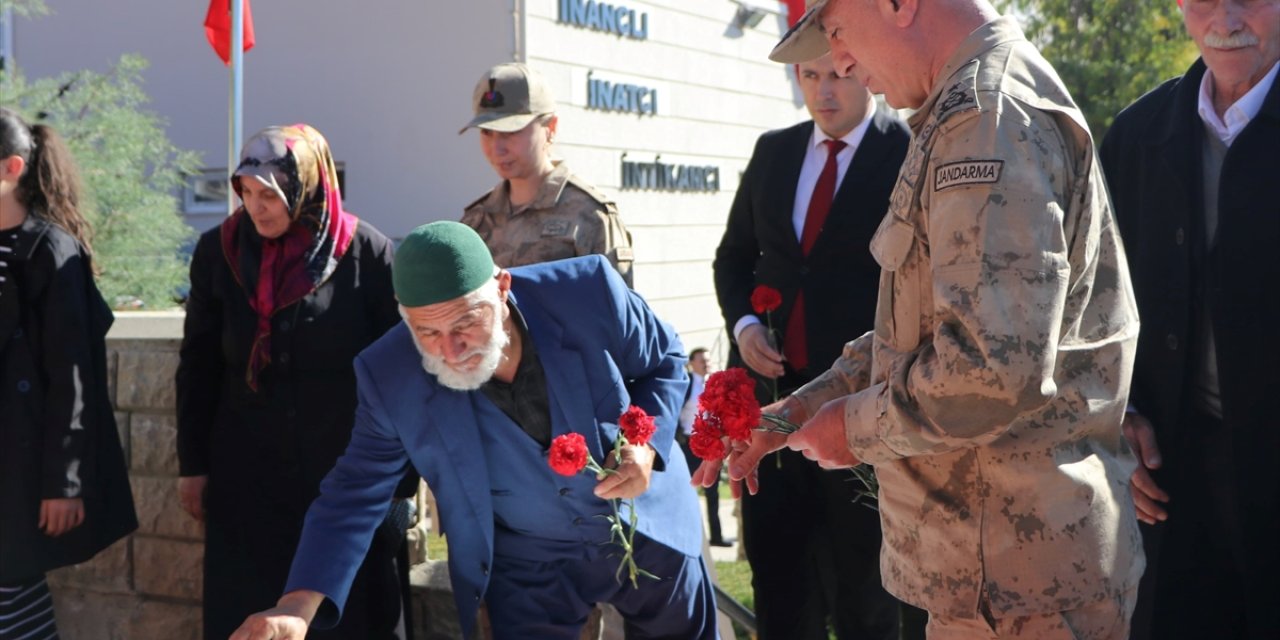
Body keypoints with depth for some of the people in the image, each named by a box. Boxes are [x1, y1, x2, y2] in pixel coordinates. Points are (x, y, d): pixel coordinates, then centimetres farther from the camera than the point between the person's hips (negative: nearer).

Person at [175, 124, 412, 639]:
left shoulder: (368, 254, -9)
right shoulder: (218, 252, 1)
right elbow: (198, 368, 7)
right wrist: (193, 465, 7)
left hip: (348, 476, -2)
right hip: (248, 482, 3)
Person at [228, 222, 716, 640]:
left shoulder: (588, 292, -26)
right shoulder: (391, 377, -23)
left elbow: (666, 361, -7)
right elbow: (356, 492, -16)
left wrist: (647, 444, -26)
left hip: (649, 531, 1)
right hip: (529, 566, 0)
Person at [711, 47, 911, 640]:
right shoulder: (772, 151, 9)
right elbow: (734, 255, 17)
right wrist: (743, 322, -1)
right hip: (771, 388, 5)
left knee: (862, 585, 9)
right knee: (776, 571, 13)